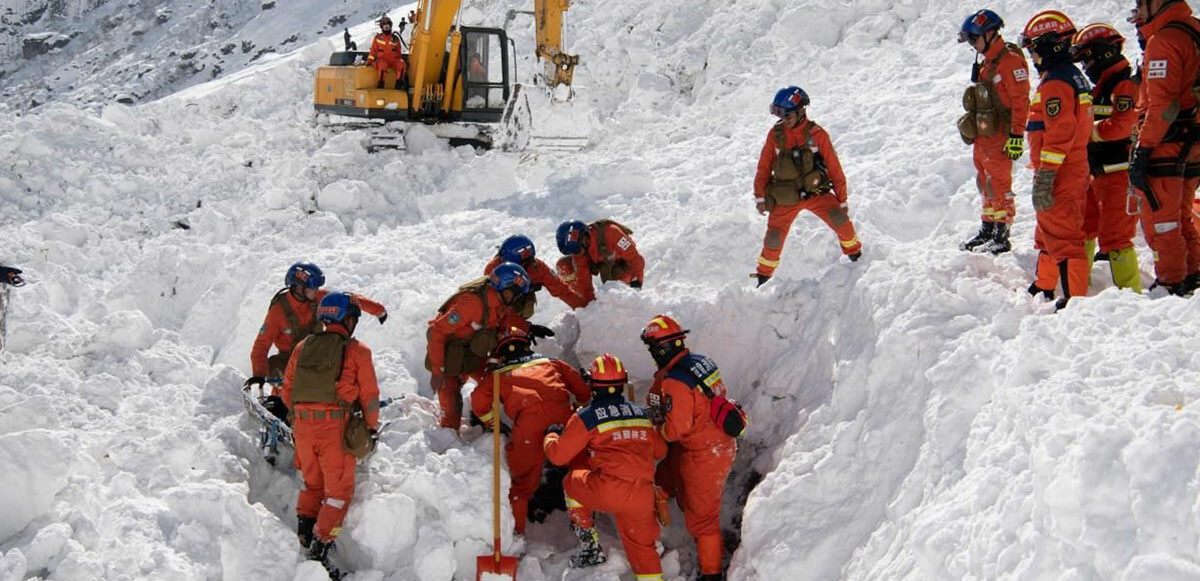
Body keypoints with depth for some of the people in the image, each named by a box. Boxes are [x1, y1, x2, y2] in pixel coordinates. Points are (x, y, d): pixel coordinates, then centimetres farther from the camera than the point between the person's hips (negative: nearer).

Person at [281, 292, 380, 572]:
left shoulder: (303, 347, 8)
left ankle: (305, 526, 17)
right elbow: (369, 394, -3)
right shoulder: (357, 351, -4)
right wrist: (372, 427, 9)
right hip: (336, 426, -4)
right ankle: (320, 545, -1)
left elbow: (287, 388, 12)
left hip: (303, 424, 5)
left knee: (312, 481, 25)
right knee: (339, 488, 5)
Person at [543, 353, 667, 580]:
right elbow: (660, 451, 27)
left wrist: (551, 435, 27)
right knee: (643, 547, 18)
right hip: (643, 497, 4)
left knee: (572, 482, 24)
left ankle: (590, 546, 22)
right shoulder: (641, 413, 16)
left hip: (609, 491, -4)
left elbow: (558, 455, 6)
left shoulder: (586, 417, 1)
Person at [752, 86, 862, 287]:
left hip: (816, 192, -1)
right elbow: (764, 167, 5)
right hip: (785, 197, 1)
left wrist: (842, 199, 0)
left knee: (839, 218, -22)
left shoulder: (816, 134, -8)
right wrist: (760, 196, 0)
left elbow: (834, 167, -2)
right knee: (774, 237, -4)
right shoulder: (775, 134, -2)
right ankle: (764, 273, 23)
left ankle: (854, 252, 6)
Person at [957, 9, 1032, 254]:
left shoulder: (1010, 60, -13)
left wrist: (1017, 135, -20)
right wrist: (973, 130, 24)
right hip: (981, 137, 9)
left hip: (999, 138, -9)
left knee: (998, 186, -6)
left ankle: (1001, 237, -1)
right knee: (985, 185, 15)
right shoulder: (985, 63, 16)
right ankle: (988, 229, 25)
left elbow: (1021, 100, -17)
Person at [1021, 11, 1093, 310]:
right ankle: (1045, 287, 35)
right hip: (1075, 170, 11)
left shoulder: (1055, 83, -18)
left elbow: (1059, 135, -24)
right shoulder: (1074, 76, 15)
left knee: (1061, 235, -7)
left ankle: (1075, 298, -5)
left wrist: (1043, 180, -24)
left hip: (1059, 175, -11)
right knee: (1049, 231, 22)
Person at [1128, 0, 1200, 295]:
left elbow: (1162, 104, -21)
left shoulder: (1164, 41, -16)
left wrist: (1142, 150, -19)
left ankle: (1170, 286, 1)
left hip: (1165, 148, -10)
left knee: (1160, 222, -3)